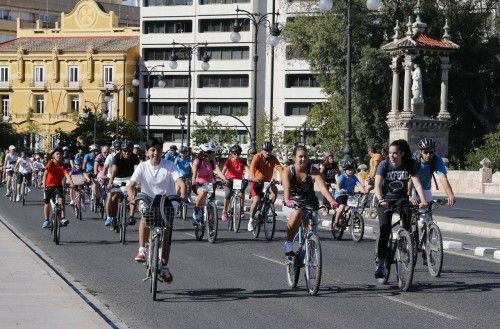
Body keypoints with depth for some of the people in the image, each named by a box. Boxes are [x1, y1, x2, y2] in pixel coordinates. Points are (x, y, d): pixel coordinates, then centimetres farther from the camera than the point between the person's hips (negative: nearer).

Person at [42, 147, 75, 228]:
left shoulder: (62, 166, -7)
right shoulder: (50, 164, -13)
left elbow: (67, 174, -21)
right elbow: (45, 173, -26)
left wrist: (71, 183, -38)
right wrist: (43, 184, -41)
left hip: (58, 186, 1)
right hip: (48, 186, -1)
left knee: (61, 199, -20)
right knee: (47, 203, 4)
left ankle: (62, 218, -20)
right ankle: (46, 221, 16)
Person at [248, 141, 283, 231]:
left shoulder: (273, 159, -5)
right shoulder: (257, 157, -13)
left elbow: (280, 168, -19)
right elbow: (252, 167, -31)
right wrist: (253, 178, -52)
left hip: (267, 181, 3)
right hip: (256, 182, -3)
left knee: (275, 190, -27)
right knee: (256, 200, -19)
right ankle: (251, 220, 2)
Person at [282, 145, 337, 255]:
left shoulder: (313, 171, -12)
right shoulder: (288, 171, -14)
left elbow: (323, 188, -26)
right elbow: (286, 188, -31)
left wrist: (332, 201, -44)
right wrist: (287, 201, -52)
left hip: (309, 202, 2)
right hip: (293, 203, -2)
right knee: (298, 213, -35)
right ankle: (288, 244, -24)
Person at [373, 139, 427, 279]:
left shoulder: (410, 165, -12)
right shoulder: (384, 164, -16)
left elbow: (417, 183, -22)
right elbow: (377, 185, -27)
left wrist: (423, 200, -39)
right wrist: (380, 199, -47)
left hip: (402, 199, 2)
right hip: (385, 200, -2)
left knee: (407, 228, -16)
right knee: (385, 229, -18)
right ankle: (380, 263, -12)